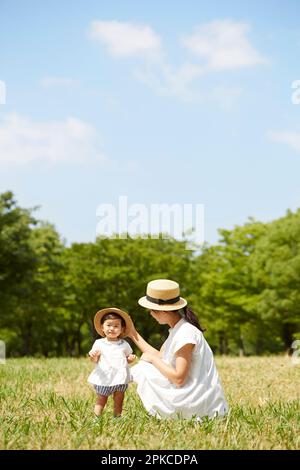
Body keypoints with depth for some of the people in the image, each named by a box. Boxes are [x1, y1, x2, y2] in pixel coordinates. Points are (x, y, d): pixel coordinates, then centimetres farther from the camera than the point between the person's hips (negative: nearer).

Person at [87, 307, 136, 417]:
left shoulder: (124, 345, 7)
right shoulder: (99, 343, 2)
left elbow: (127, 358, 18)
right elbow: (95, 360, 3)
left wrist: (131, 359, -5)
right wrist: (93, 356, -20)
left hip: (120, 377, 2)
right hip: (104, 378, -2)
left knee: (118, 401, 5)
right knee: (101, 400, 3)